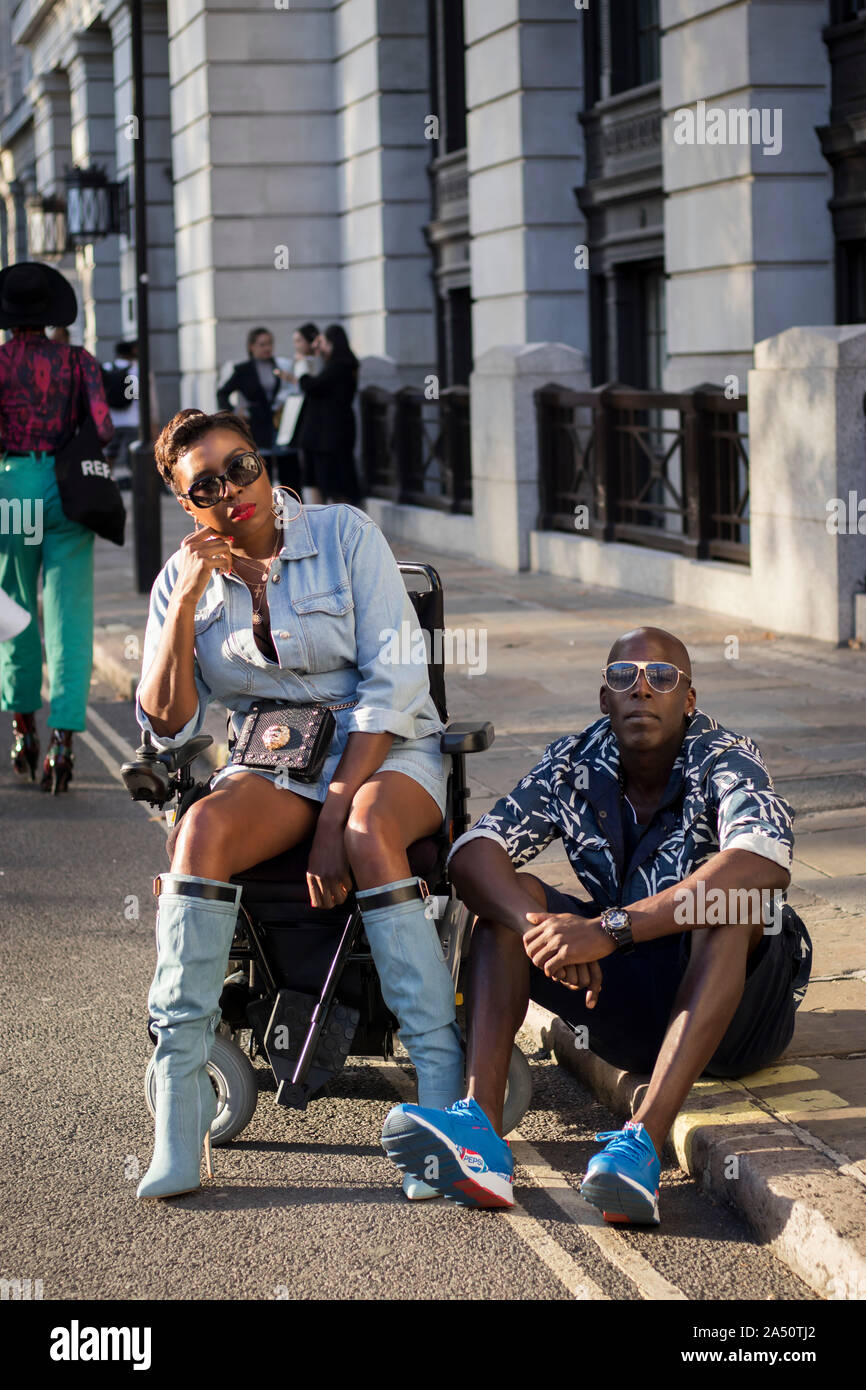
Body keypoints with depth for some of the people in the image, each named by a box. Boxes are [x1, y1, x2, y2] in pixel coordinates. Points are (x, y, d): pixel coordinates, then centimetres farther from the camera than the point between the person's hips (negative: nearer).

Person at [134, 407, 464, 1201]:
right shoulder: (183, 578, 6)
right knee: (202, 828, -32)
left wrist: (336, 816, -20)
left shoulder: (345, 536, -4)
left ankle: (444, 1101, -39)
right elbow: (167, 726, 0)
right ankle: (177, 1128, -37)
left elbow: (395, 683, -11)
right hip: (271, 764, 2)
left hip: (386, 754, -2)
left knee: (370, 832, -38)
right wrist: (189, 600, -12)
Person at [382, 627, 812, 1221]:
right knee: (508, 895, -13)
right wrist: (540, 927, -36)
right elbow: (473, 853, -15)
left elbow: (767, 863, -39)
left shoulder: (724, 760, -17)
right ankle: (482, 1126, -32)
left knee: (718, 896, -33)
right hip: (628, 1005, 5)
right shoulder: (575, 765, -4)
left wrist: (609, 929, -43)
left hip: (739, 1007, -4)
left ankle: (644, 1139, -46)